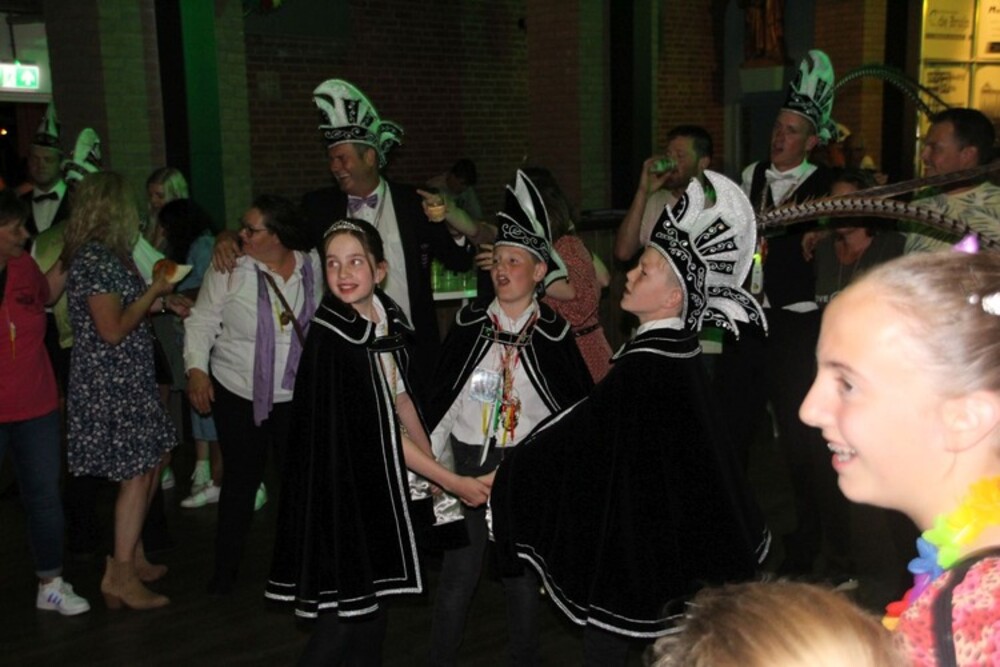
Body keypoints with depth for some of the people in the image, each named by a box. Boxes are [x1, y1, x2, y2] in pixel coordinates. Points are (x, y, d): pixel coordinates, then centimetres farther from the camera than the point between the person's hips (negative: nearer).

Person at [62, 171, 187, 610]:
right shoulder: (95, 258, -19)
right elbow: (113, 329, -21)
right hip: (109, 382, -10)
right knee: (136, 474, -4)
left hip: (125, 379, 10)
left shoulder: (108, 254, 12)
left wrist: (164, 303, 12)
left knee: (150, 464, 16)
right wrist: (155, 290, -12)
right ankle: (120, 575, 5)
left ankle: (133, 556, 27)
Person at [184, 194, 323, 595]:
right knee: (241, 482, 5)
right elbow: (202, 321, -4)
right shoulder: (230, 269, -9)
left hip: (298, 394, 2)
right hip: (238, 393, -2)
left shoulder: (311, 265, -2)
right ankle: (226, 569, 22)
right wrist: (196, 369, -13)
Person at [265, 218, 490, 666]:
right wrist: (452, 482, -15)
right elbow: (374, 429, -20)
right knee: (347, 610, -2)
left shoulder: (388, 317, 1)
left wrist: (434, 464, 15)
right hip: (341, 485, -7)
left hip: (382, 482, 7)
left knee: (374, 603, 15)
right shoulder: (330, 337, -20)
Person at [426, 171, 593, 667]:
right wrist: (435, 466, 5)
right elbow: (439, 398, 4)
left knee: (522, 575, 12)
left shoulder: (553, 333, -5)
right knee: (457, 575, 3)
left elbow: (580, 405, 1)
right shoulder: (469, 324, -2)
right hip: (470, 462, 1)